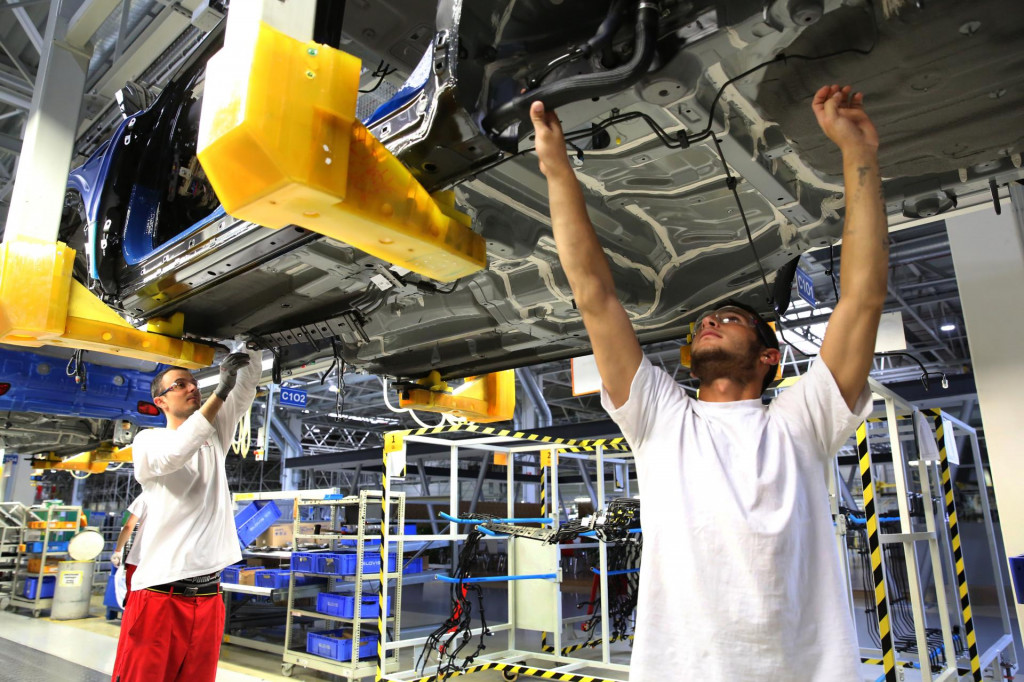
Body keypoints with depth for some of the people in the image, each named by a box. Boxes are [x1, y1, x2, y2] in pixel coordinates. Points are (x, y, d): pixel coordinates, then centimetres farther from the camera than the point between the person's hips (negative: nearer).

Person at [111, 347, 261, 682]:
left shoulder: (215, 435, 15)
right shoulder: (148, 439, 3)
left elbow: (248, 383, 9)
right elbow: (173, 454, -20)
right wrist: (220, 391, -24)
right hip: (159, 594, -4)